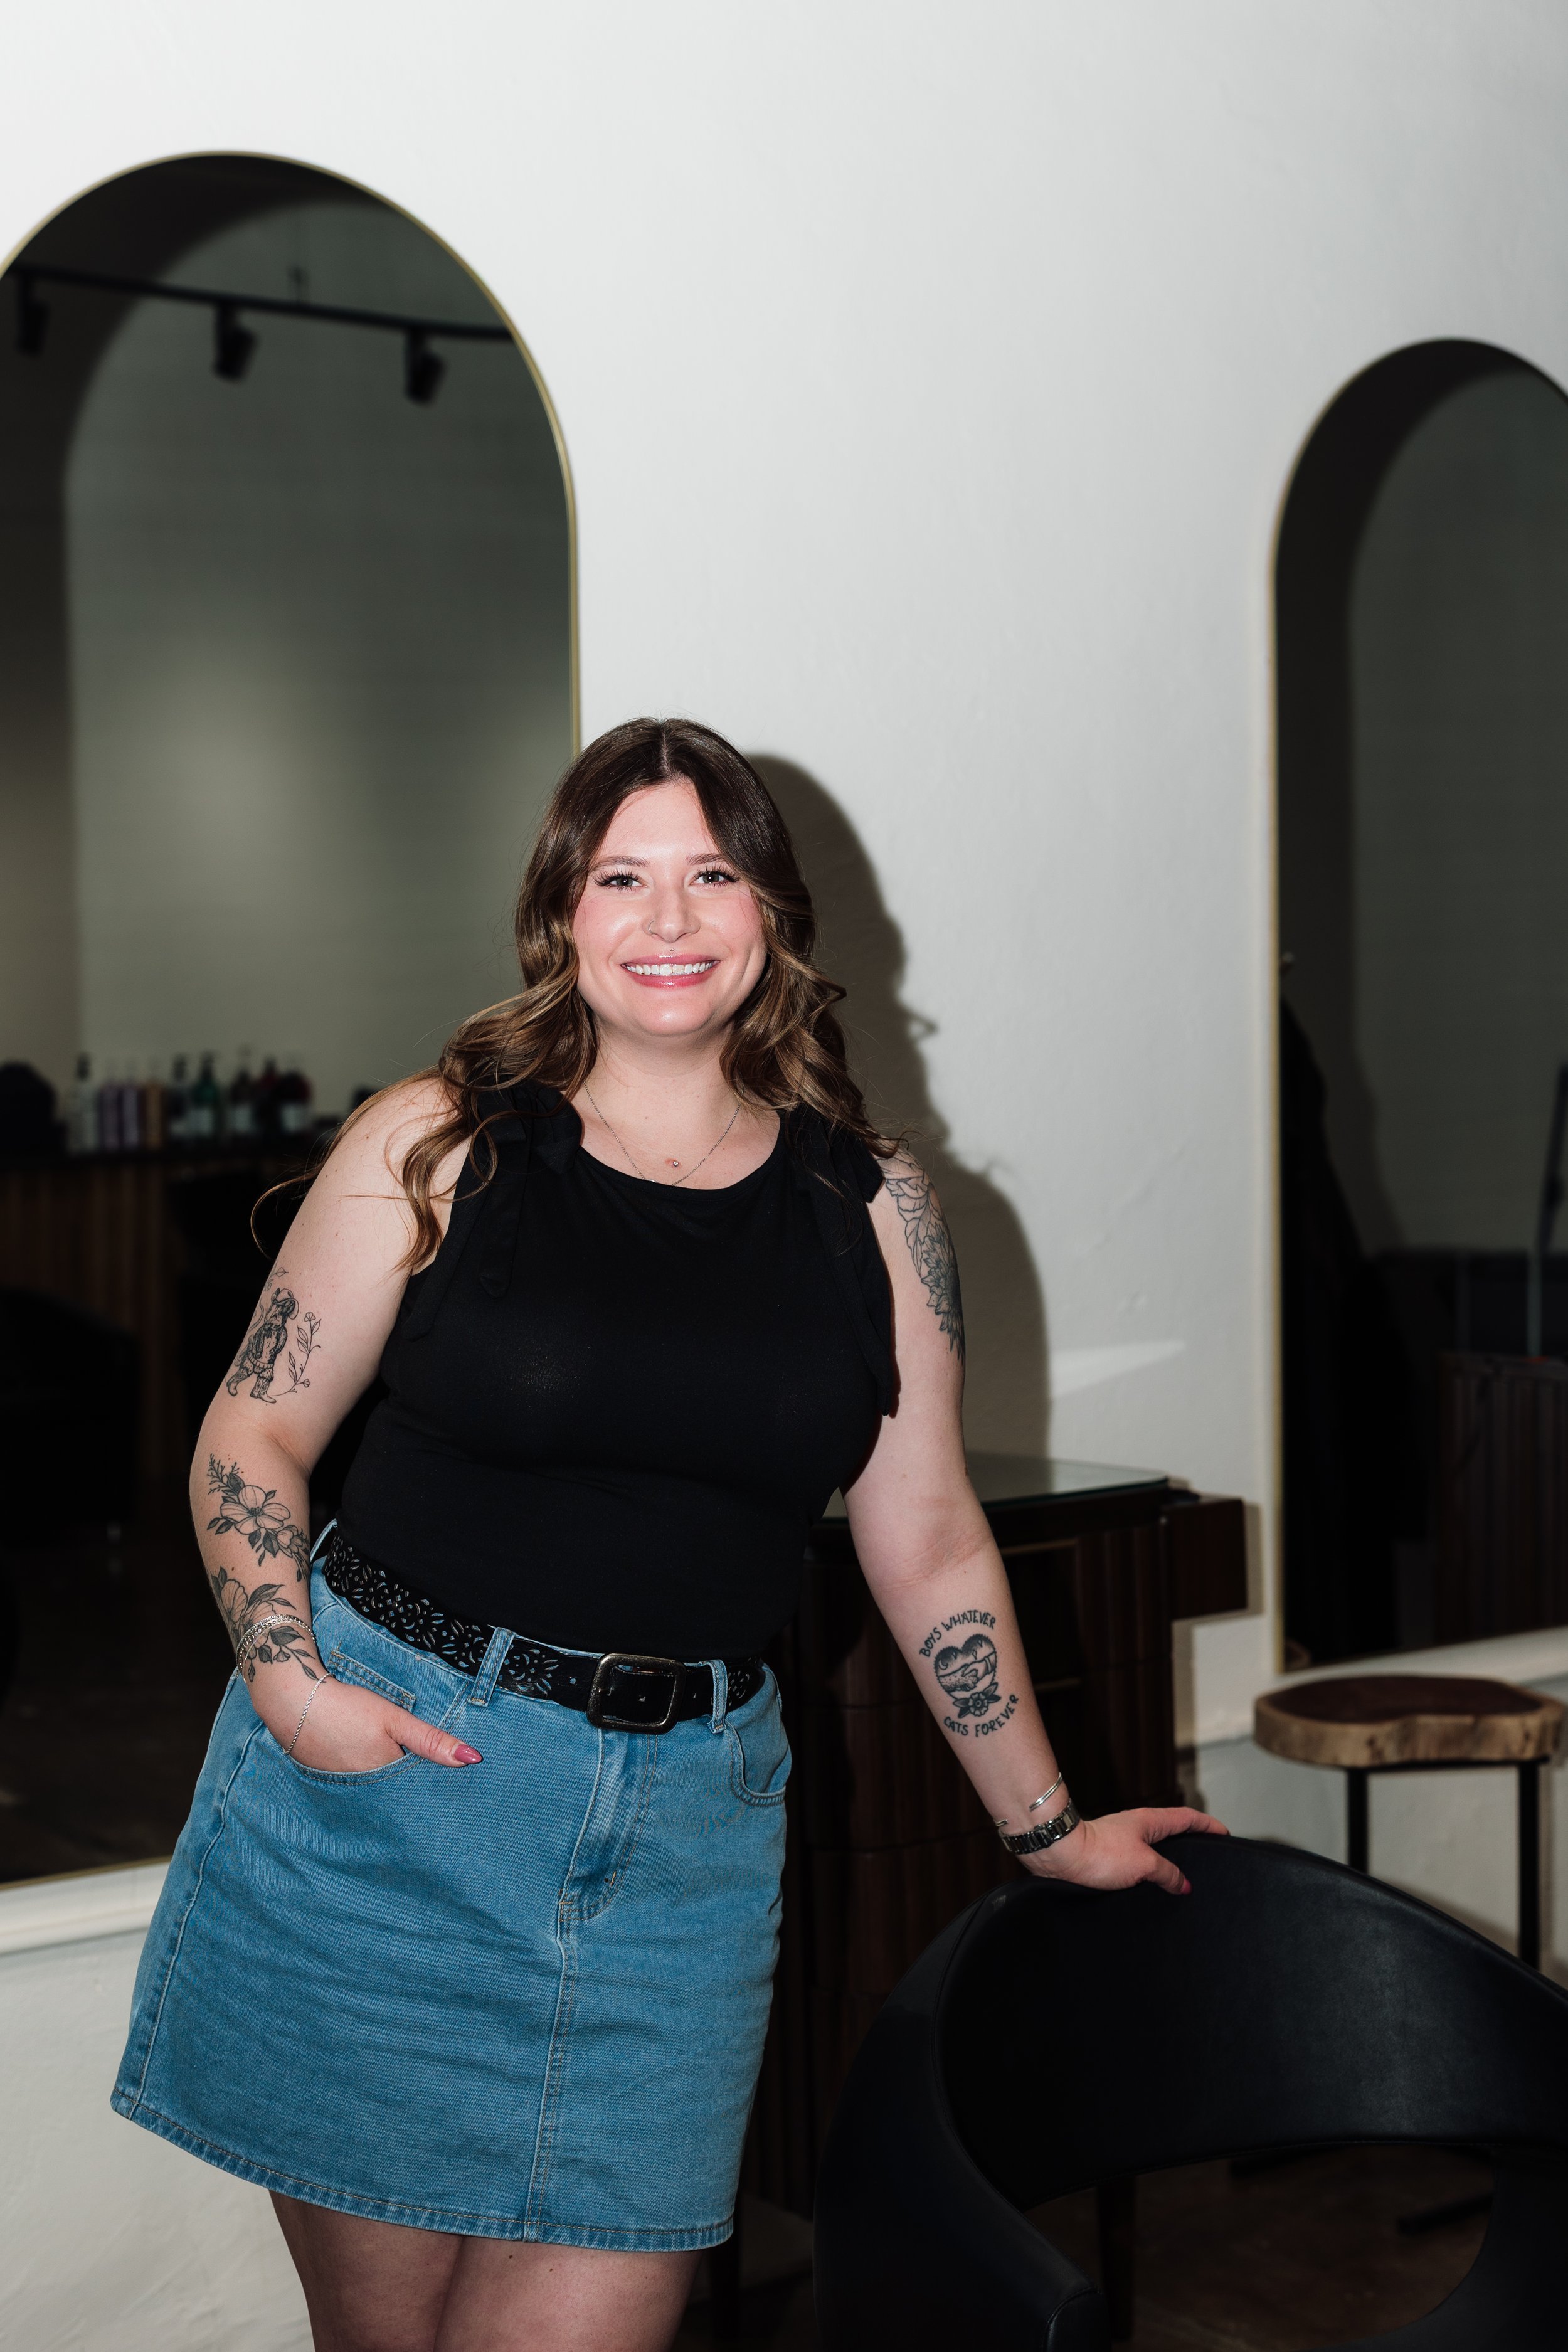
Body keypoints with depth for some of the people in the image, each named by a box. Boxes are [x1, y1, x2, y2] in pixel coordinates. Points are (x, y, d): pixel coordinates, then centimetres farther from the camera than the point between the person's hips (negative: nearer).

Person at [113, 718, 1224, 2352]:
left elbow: (929, 1548, 13)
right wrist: (286, 1677, -11)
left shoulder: (868, 1209, 6)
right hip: (383, 1783, -1)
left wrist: (1046, 1827, 18)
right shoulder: (437, 1144, 0)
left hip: (688, 1823, 2)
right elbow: (252, 1436, 4)